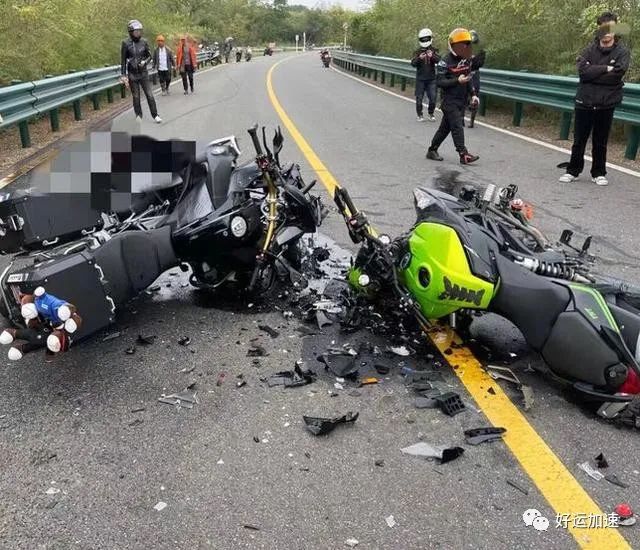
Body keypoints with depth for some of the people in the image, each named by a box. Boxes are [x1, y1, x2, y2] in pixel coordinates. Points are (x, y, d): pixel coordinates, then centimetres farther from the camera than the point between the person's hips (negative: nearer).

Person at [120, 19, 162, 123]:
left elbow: (149, 56, 9)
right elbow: (123, 60, -3)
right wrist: (123, 75, -7)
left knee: (149, 95, -2)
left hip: (143, 72, 1)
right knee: (136, 97, 7)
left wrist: (145, 62, -12)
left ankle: (155, 115, 5)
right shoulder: (126, 43, -6)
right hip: (132, 74, -1)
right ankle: (138, 115, 20)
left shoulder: (144, 42, 0)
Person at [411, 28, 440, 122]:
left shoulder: (434, 51, 4)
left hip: (431, 79, 0)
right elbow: (413, 63, -10)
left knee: (433, 98, 0)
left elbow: (438, 60, -14)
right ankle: (420, 115, 16)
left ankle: (431, 114, 18)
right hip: (420, 79, 0)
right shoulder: (417, 52, 2)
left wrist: (432, 56, -35)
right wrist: (419, 58, -30)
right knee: (419, 98, 2)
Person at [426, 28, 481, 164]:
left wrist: (473, 94, 10)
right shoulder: (445, 61, -12)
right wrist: (457, 81, -24)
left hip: (462, 100, 7)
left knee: (445, 127, 12)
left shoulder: (467, 60, 9)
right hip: (450, 101, -7)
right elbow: (439, 81, -17)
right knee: (457, 127, -11)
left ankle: (432, 150, 22)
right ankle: (463, 154, -12)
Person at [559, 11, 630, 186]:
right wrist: (605, 69, -14)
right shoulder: (590, 49, 4)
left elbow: (617, 74, -14)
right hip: (584, 101, 1)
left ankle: (599, 173, 20)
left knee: (600, 142, 8)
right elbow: (582, 70, -11)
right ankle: (573, 171, 19)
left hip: (606, 104, -1)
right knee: (579, 139, 7)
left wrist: (593, 73, -12)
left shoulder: (622, 52, 1)